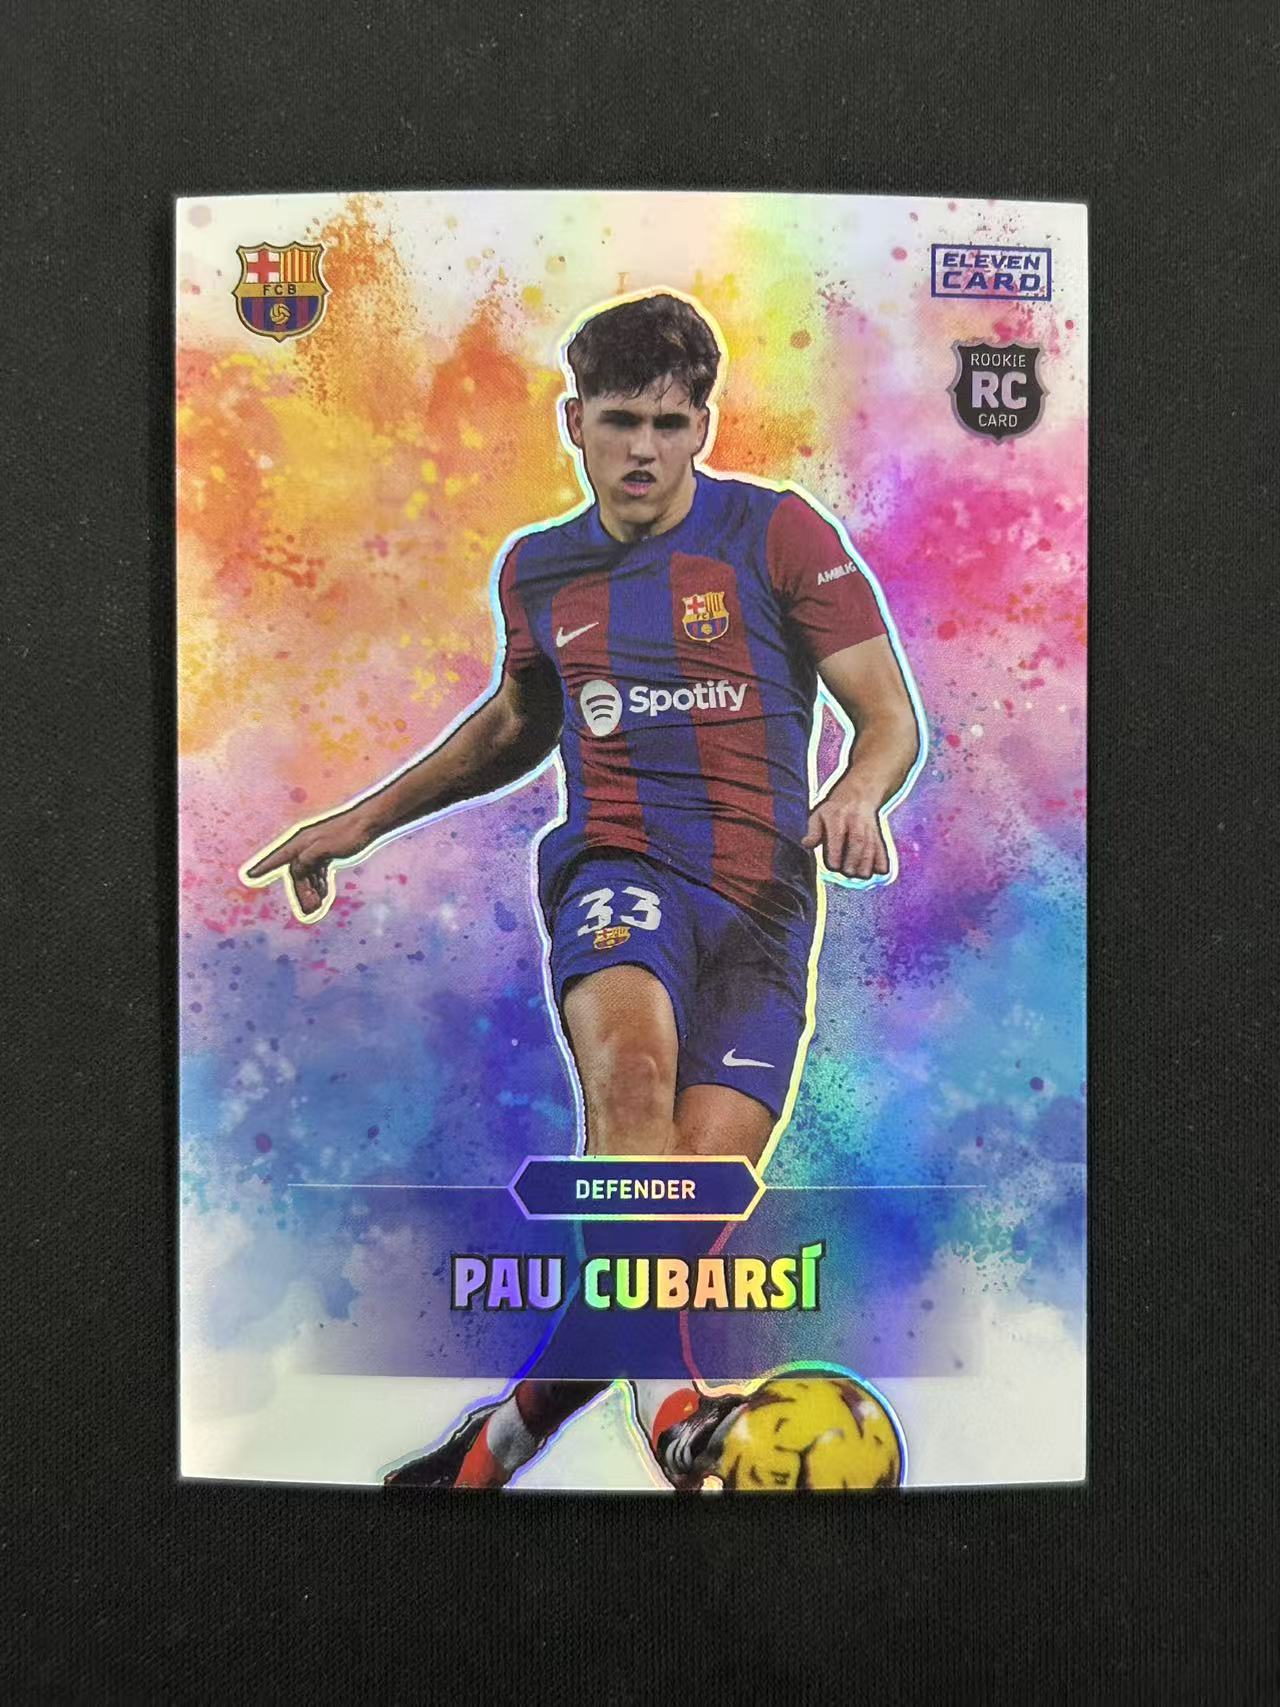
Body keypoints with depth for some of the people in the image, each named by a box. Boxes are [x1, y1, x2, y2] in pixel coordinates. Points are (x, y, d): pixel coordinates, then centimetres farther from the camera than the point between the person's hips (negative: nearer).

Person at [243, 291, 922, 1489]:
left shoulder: (779, 532, 3)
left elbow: (890, 715, 2)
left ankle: (508, 1431, 8)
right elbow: (519, 721, 30)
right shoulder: (536, 569, 14)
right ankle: (671, 1406, -29)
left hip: (761, 903, -1)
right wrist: (368, 818, 28)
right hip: (615, 865, 1)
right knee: (633, 1065, -34)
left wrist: (858, 795, -21)